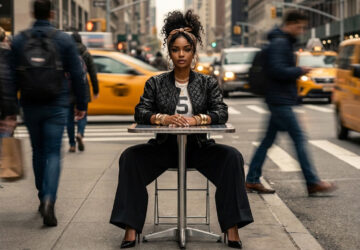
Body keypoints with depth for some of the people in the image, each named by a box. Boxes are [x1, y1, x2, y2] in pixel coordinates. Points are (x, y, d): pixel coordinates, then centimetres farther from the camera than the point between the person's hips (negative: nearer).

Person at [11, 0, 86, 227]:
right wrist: (82, 104, 5)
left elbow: (12, 76, 4)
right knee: (53, 153, -2)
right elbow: (77, 74, -3)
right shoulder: (64, 40, -3)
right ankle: (49, 200, -21)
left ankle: (43, 198, 25)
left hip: (30, 106, 2)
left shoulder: (18, 41, 3)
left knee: (38, 152, 17)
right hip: (56, 106, -2)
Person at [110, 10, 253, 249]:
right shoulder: (156, 83, 7)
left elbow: (221, 112, -6)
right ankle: (131, 229, -25)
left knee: (232, 157, -28)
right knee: (130, 157, -26)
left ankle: (232, 229, -24)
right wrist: (163, 118, -25)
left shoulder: (208, 83, 7)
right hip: (165, 146, 1)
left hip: (198, 146, 0)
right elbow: (141, 112, -4)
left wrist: (197, 119, -27)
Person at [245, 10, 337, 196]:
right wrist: (300, 71, -12)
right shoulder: (279, 43, -14)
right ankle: (313, 183, -5)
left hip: (279, 101, 10)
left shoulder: (285, 43, 18)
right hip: (280, 101, -10)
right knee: (299, 139, -8)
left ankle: (252, 180, 15)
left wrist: (297, 72, 9)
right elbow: (278, 70, -23)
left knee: (268, 140, 11)